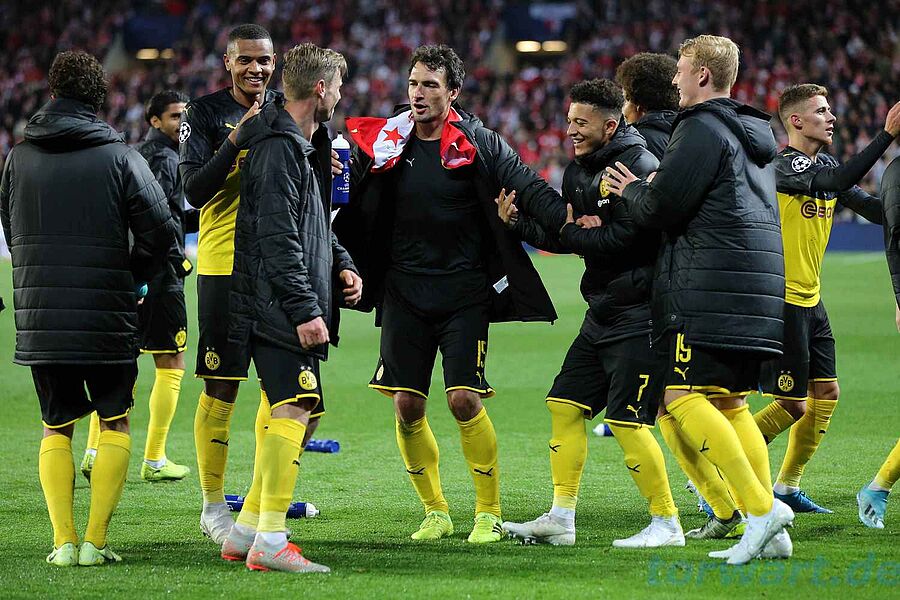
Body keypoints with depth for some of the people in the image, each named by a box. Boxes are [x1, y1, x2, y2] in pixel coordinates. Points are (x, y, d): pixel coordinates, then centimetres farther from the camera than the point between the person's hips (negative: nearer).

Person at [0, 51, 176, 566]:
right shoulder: (120, 157, -5)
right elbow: (160, 233, -8)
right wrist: (130, 279, 9)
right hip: (107, 319, -2)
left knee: (56, 427, 14)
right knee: (115, 423, 12)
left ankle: (65, 541, 5)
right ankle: (96, 542, 3)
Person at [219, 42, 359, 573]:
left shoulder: (302, 148, 20)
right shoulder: (278, 150, -14)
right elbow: (278, 239, -20)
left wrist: (342, 265, 13)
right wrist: (305, 309, -23)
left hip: (290, 313, 11)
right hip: (280, 310, -11)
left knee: (293, 414, 13)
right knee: (294, 410, -15)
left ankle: (247, 531, 17)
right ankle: (269, 542, -17)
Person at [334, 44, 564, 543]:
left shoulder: (478, 143, -3)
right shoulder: (385, 143, 5)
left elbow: (528, 188, -11)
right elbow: (353, 213, 10)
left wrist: (568, 219, -27)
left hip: (464, 291, -3)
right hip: (404, 291, 3)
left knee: (464, 400, -11)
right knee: (406, 407, 0)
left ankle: (489, 512, 5)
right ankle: (435, 512, 16)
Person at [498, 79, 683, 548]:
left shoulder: (637, 167, -16)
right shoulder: (578, 172, 13)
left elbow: (625, 238, -23)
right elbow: (562, 235, 15)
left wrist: (572, 232, -10)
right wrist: (518, 222, -1)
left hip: (639, 314, -10)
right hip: (602, 314, 10)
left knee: (627, 420, -11)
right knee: (565, 404, 8)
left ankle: (667, 523, -1)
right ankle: (561, 518, 13)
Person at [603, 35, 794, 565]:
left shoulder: (702, 129, -7)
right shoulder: (756, 133, 23)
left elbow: (661, 208, -12)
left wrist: (633, 191, 10)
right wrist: (647, 191, 24)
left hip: (712, 288, -9)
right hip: (763, 284, 9)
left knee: (685, 396, -10)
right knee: (732, 403, 12)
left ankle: (762, 507, -20)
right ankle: (771, 533, 3)